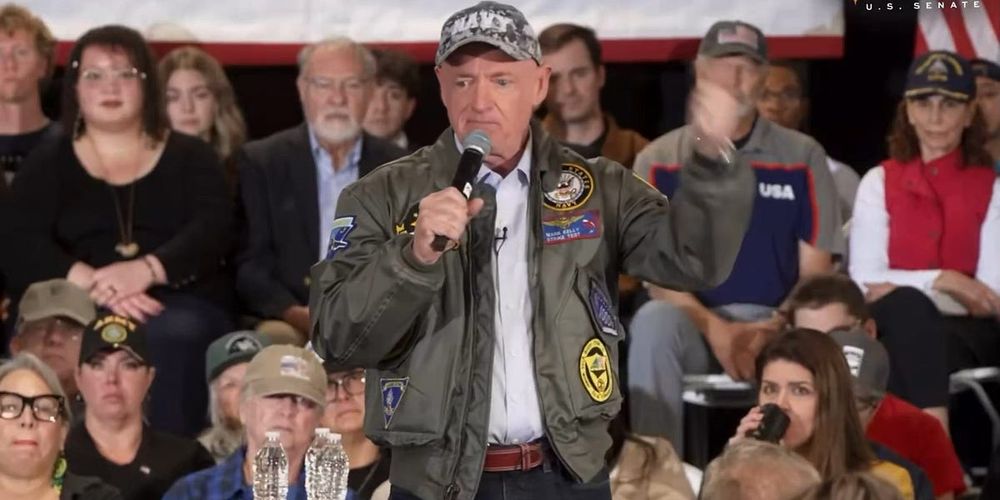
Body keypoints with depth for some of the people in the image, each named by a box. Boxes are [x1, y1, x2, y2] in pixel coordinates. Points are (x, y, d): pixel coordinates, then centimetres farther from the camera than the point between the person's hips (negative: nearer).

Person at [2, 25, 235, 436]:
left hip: (182, 304, 0)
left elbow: (213, 231, 0)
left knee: (174, 336, -37)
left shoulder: (190, 158, 18)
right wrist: (93, 284, -19)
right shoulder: (46, 167, 17)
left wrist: (147, 269, -21)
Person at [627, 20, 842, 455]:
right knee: (653, 321, -35)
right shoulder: (659, 160, 7)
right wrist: (715, 328, -18)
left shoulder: (802, 157, 7)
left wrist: (777, 330, -15)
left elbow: (816, 271, 4)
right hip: (693, 320, 1)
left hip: (778, 325, -1)